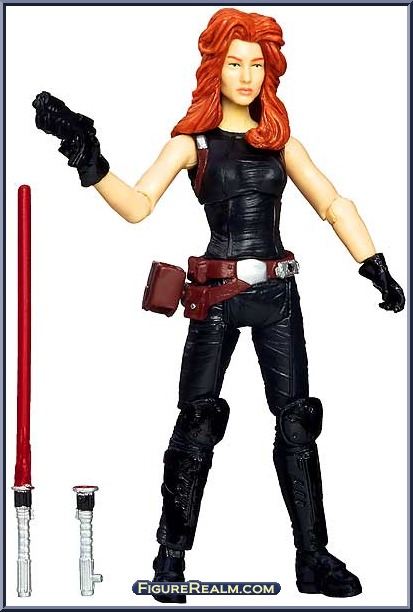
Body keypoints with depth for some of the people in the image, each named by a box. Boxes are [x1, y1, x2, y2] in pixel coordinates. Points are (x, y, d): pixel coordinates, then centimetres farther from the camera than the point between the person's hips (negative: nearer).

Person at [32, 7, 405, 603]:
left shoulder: (279, 137, 11)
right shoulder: (192, 141, 1)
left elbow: (332, 204, 13)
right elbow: (137, 206, -10)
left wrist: (376, 267, 7)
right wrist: (91, 165, -26)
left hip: (277, 293, 3)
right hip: (217, 296, -3)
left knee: (297, 422, 3)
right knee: (197, 425, -3)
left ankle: (314, 559, 13)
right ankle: (171, 560, 9)